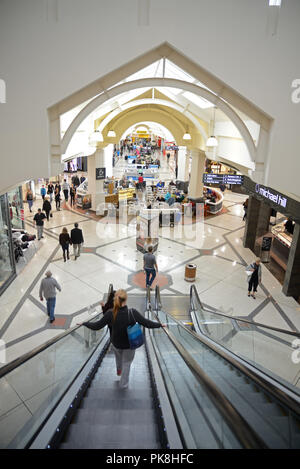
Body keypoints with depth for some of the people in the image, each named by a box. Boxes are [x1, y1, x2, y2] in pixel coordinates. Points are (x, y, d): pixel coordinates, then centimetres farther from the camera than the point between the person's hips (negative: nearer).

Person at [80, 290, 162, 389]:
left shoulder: (110, 314, -27)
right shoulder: (133, 313, -31)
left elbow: (96, 326, -16)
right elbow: (147, 323, -23)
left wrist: (84, 323, 0)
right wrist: (160, 325, -7)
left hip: (116, 343, 2)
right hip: (129, 344, -2)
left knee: (118, 356, 37)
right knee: (126, 363, 25)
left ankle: (119, 370, 62)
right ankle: (123, 384, 42)